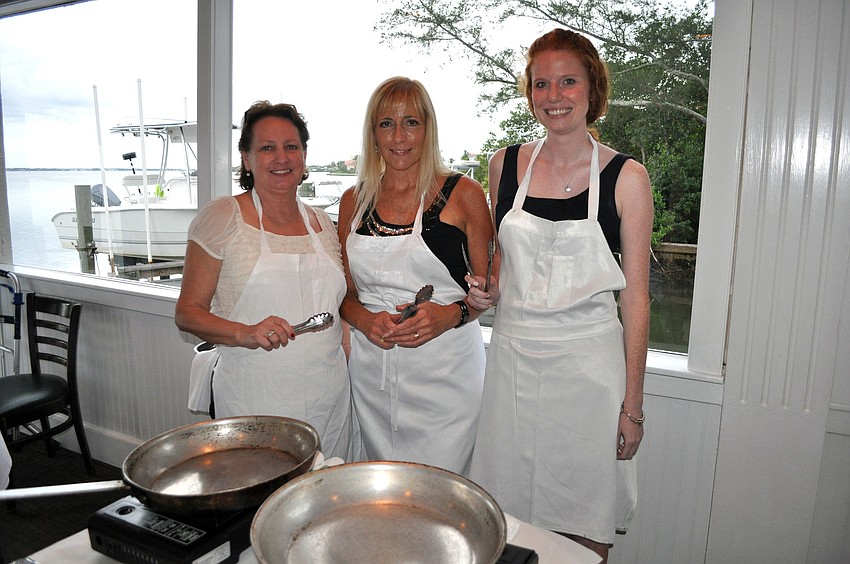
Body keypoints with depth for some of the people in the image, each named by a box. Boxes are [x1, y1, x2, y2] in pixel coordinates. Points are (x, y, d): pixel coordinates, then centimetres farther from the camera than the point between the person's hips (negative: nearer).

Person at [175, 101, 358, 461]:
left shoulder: (322, 223, 9)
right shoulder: (222, 217, -6)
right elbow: (187, 312, -5)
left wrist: (349, 368, 8)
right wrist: (247, 334, -22)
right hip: (254, 404, -4)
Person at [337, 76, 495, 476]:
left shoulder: (462, 194, -3)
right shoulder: (354, 201, 8)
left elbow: (489, 285, 1)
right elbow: (344, 291, 13)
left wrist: (452, 314, -17)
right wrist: (366, 320, -8)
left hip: (444, 370, -3)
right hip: (370, 371, 3)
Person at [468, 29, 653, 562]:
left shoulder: (626, 177, -5)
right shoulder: (507, 164, 3)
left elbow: (636, 294, -4)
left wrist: (633, 403, -4)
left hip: (589, 362, -2)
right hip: (513, 355, 3)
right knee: (507, 518, 13)